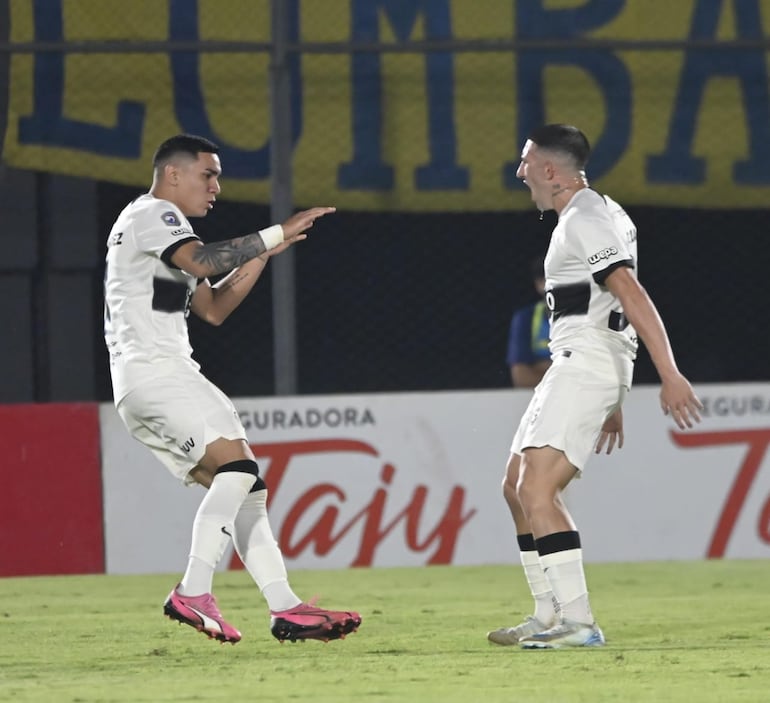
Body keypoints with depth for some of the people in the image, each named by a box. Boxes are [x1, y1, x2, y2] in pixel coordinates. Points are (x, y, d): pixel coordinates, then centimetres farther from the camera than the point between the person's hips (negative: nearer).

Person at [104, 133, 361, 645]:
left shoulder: (161, 225, 28)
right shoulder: (153, 214, -4)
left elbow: (213, 308, 26)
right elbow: (202, 261, -23)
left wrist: (261, 254, 15)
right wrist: (275, 234, -20)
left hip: (167, 374, 11)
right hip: (153, 369, -11)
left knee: (242, 488, 4)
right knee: (237, 466, -21)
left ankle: (285, 609, -2)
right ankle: (193, 593, -27)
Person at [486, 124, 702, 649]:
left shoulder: (586, 220, -12)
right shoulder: (594, 214, 22)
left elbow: (634, 298, -21)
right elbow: (614, 310, 26)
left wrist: (670, 376, -28)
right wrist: (613, 402, 27)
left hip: (586, 365, -11)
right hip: (574, 367, 11)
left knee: (537, 490, -19)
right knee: (517, 487, 15)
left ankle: (579, 622, -24)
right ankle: (550, 617, 18)